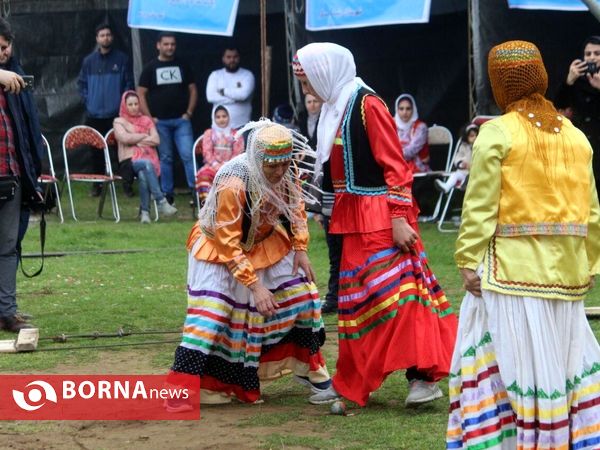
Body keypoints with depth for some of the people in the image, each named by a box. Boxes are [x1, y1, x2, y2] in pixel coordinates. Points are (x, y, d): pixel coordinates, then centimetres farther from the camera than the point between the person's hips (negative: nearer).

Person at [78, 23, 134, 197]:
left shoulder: (122, 59, 0)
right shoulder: (89, 61, 7)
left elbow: (129, 83, 1)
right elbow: (81, 83, 14)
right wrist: (87, 101, 3)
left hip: (117, 114, -2)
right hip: (94, 115, 2)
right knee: (96, 150, 6)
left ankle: (126, 183, 3)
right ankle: (97, 184, 13)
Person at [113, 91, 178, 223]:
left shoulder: (146, 120, 22)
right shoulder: (119, 122, 14)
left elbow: (156, 140, 7)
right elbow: (125, 138, -7)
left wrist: (136, 140, 0)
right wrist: (145, 136, 3)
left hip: (149, 158, 2)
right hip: (129, 161, -2)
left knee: (143, 174, -36)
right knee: (146, 164, -38)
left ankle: (145, 211, -39)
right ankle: (161, 202, -42)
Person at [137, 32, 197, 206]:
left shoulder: (183, 66, 8)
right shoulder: (150, 68, 4)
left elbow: (193, 90, 11)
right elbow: (141, 94, 3)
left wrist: (189, 112, 0)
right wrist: (149, 118, -5)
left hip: (181, 120, 0)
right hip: (160, 121, 0)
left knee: (188, 155, -8)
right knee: (165, 158, 5)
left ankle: (196, 190, -7)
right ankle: (167, 193, 11)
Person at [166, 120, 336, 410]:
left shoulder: (286, 172, -18)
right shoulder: (233, 184, -36)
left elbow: (295, 207, 4)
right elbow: (228, 243, -29)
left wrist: (300, 248, -6)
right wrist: (255, 286, -30)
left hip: (264, 243, 6)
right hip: (221, 248, -6)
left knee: (302, 291, 3)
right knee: (210, 314, -17)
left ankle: (309, 369, 21)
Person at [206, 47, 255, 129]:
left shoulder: (247, 75, 3)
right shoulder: (215, 75, 8)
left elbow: (244, 94, -16)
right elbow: (211, 96, -7)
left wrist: (223, 91, -5)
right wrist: (235, 98, -11)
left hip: (241, 125, -1)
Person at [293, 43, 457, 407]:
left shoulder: (367, 105, -12)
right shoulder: (335, 108, 14)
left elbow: (395, 166, -16)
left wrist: (399, 219, -20)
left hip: (381, 218, -9)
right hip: (354, 220, 9)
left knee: (395, 293, -14)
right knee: (355, 299, 12)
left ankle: (424, 376, -14)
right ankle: (352, 383, 18)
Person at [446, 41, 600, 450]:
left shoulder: (497, 133, -7)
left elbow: (480, 204, -10)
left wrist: (469, 260, -7)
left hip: (513, 267, -5)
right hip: (566, 271, 5)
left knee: (512, 352, -2)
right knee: (566, 352, 13)